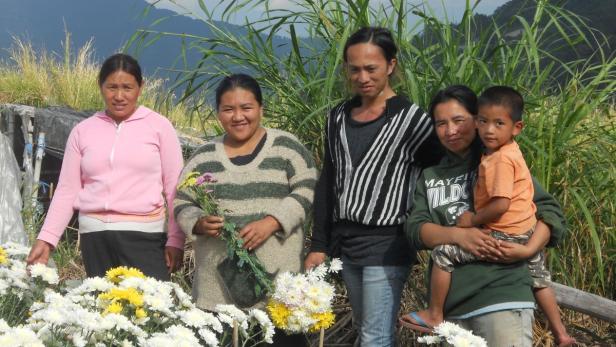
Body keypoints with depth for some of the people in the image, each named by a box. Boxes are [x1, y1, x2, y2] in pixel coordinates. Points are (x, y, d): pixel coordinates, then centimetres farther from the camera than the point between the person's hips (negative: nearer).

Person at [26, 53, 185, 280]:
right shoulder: (83, 131, 10)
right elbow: (67, 190, 10)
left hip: (145, 235, -2)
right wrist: (46, 239, 2)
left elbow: (174, 188, 3)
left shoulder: (158, 126, 4)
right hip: (94, 236, 2)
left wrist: (175, 240, -3)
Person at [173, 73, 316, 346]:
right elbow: (182, 204, 11)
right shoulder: (203, 157, 11)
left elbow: (306, 192, -3)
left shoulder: (286, 147, 3)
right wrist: (199, 223, -10)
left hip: (277, 275, -2)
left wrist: (271, 222, -17)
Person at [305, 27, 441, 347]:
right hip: (345, 241, 6)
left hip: (386, 244, -6)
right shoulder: (338, 118, 10)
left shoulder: (411, 120, -8)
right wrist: (318, 246, 11)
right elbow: (328, 183, 14)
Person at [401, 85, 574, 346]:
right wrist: (457, 235, -17)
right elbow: (415, 229, 1)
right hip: (451, 304, 4)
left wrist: (528, 250, -17)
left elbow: (550, 211, 0)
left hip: (501, 296, -4)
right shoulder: (430, 177, 15)